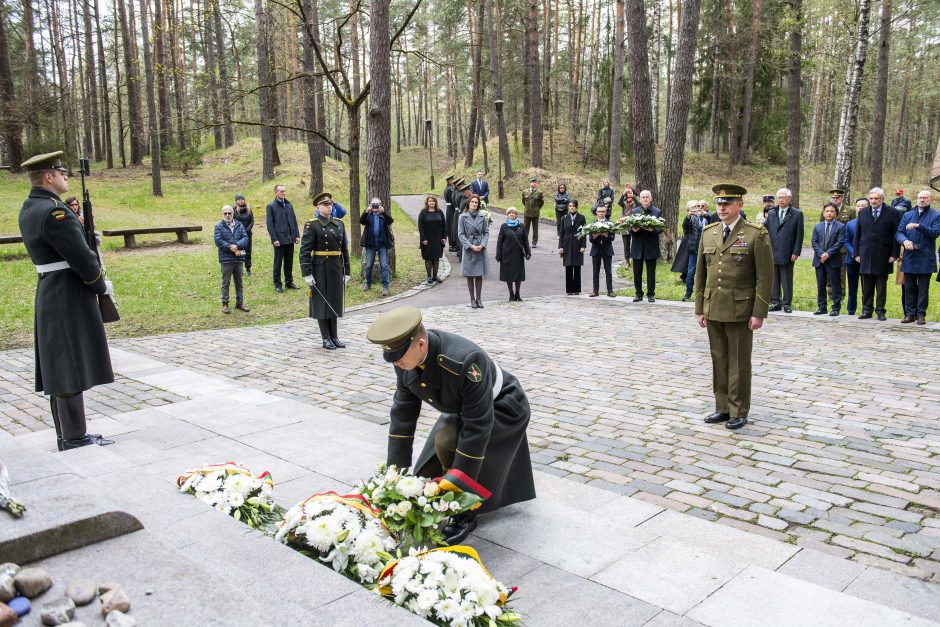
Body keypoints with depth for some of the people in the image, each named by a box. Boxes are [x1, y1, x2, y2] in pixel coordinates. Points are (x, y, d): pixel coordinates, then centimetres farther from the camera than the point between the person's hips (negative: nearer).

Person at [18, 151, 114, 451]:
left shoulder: (30, 208, 12)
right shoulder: (55, 212, -19)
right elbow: (82, 258, -19)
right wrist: (102, 285, -5)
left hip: (49, 295, 10)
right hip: (69, 299, -10)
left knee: (59, 367, 14)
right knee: (71, 367, -3)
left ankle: (67, 433, 23)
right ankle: (74, 437, 5)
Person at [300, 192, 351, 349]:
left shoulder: (339, 224, 10)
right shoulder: (312, 226, -7)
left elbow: (345, 249, 13)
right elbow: (304, 251, -12)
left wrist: (346, 271, 10)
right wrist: (307, 274, -17)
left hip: (337, 270, 5)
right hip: (320, 270, -5)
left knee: (334, 303, 11)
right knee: (322, 303, 3)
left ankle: (334, 337, 20)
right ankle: (326, 339, 11)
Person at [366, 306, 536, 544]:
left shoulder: (465, 361, -41)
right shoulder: (407, 360, -19)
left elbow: (477, 426, -36)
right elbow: (402, 414, -11)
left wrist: (456, 482, -31)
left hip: (502, 409, -7)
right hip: (460, 410, 7)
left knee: (447, 441, -31)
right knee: (426, 479, 0)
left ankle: (465, 514, -10)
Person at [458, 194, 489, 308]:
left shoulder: (482, 217, 4)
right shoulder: (463, 217, -3)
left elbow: (486, 232, 6)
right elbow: (460, 234, -5)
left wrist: (482, 245, -9)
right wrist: (471, 246, -13)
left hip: (481, 249, 2)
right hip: (468, 249, -2)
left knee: (479, 275, 5)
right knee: (470, 275, 4)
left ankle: (478, 298, 16)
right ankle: (472, 299, 14)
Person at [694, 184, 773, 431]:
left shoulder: (756, 235, -7)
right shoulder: (708, 233, 8)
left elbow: (765, 277, -8)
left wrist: (758, 313, -12)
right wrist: (700, 308, 8)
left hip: (740, 310, -5)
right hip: (713, 309, 5)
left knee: (739, 363, 4)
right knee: (719, 361, 11)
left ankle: (739, 412, 16)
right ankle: (723, 408, 23)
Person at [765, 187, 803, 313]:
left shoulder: (797, 214, 2)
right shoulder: (771, 213, 12)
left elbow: (799, 235, -1)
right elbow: (767, 231, 12)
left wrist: (796, 252, -7)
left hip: (787, 254, -3)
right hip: (772, 253, 3)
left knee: (787, 281, 2)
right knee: (773, 280, 7)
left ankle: (787, 304, 9)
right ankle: (775, 302, 14)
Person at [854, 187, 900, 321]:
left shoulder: (892, 213, 0)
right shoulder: (862, 213, 10)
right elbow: (857, 235, 11)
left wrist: (894, 254, -8)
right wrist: (857, 253, 5)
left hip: (883, 256, -2)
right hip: (866, 255, 3)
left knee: (881, 287, 4)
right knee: (866, 287, 6)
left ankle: (880, 311, 11)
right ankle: (867, 310, 13)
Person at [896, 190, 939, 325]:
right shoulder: (907, 215, 12)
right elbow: (899, 232, 6)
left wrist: (918, 226, -22)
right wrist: (905, 240, -15)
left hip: (926, 258, -3)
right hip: (909, 258, 3)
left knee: (923, 288, 3)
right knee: (909, 287, 6)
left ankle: (921, 314, 8)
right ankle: (909, 313, 11)